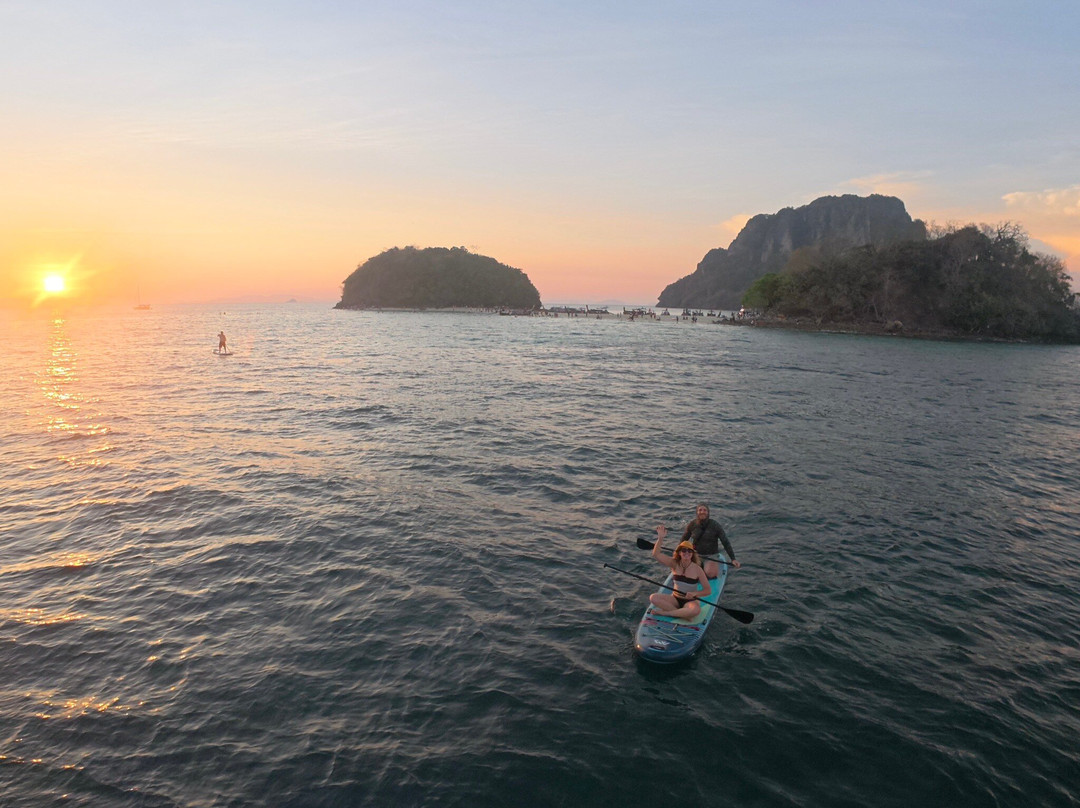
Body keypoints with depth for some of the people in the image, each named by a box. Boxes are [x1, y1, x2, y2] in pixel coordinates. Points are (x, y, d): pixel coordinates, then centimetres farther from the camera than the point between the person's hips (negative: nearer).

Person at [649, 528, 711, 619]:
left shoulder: (697, 569, -11)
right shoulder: (675, 564, -6)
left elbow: (708, 590, -7)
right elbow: (656, 554, -20)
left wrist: (694, 593, -25)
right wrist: (660, 538, -34)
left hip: (690, 601, -2)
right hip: (675, 599, 3)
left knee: (696, 610, -39)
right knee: (653, 598, -22)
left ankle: (665, 613, -21)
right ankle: (684, 615, -20)